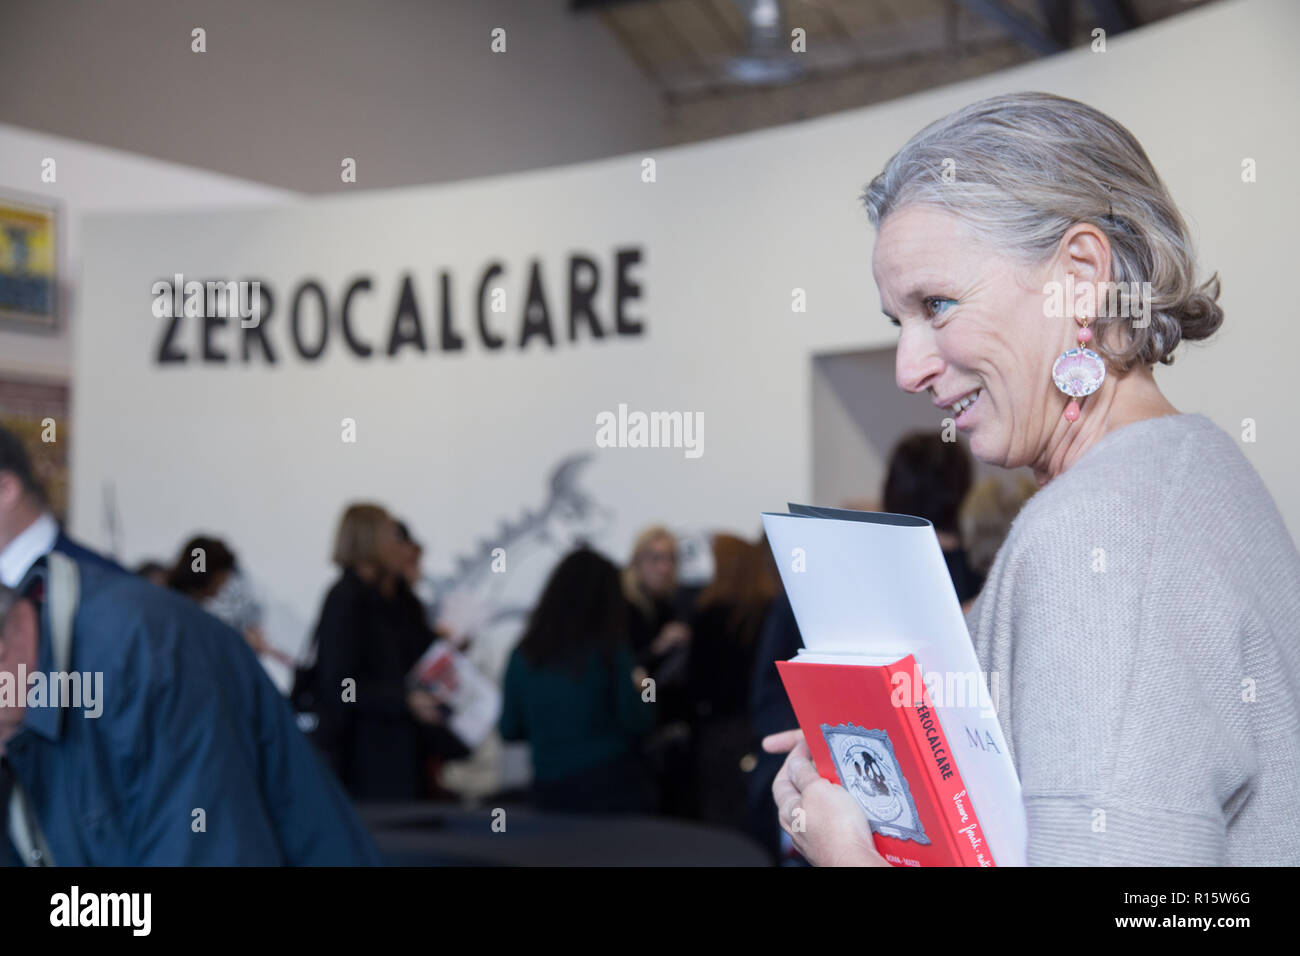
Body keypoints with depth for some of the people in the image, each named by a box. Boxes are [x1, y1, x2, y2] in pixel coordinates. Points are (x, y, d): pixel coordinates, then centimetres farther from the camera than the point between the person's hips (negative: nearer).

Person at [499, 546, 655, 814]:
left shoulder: (525, 654, -1)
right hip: (612, 786, -3)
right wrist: (639, 688, 10)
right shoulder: (610, 651, -9)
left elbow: (509, 730, 5)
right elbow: (637, 722, -9)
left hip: (550, 792, 3)